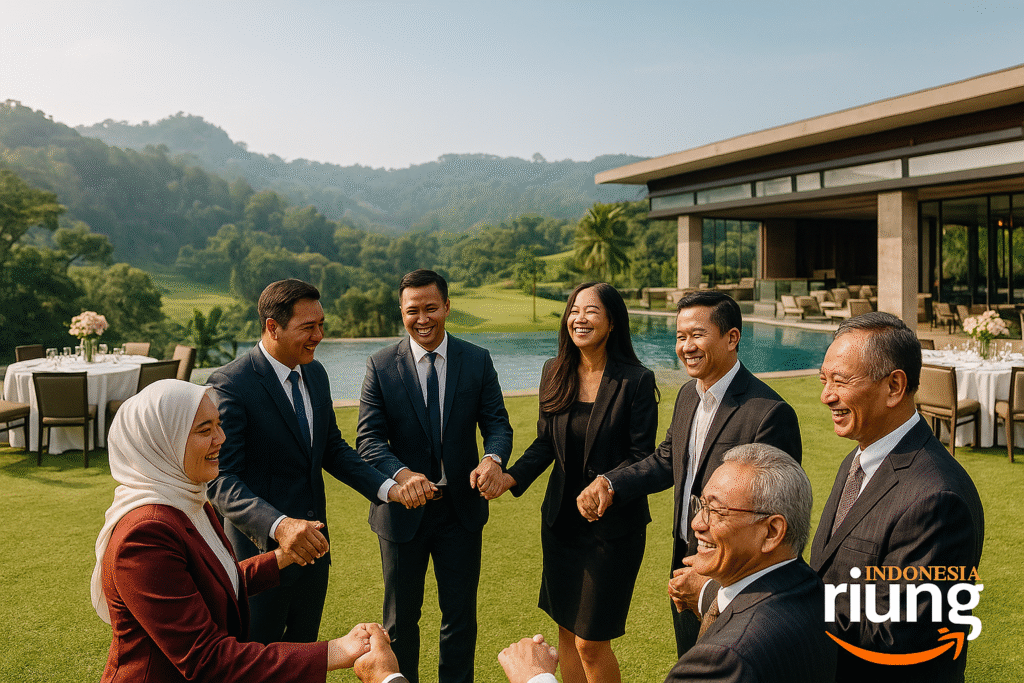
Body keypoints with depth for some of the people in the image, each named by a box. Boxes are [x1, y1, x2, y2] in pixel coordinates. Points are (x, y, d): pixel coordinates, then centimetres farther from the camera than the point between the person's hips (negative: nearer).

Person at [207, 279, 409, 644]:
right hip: (261, 551, -7)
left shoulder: (315, 373, 4)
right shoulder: (229, 385, -20)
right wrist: (278, 525, -40)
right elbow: (221, 480, -25)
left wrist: (387, 488, -3)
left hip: (312, 542, 7)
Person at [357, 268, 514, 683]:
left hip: (461, 509, 1)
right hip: (404, 509, -1)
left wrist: (493, 459, -29)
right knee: (400, 619, 17)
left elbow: (497, 423, -5)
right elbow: (368, 438, -12)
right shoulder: (380, 366, -7)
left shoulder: (478, 361, -3)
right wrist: (402, 475, -32)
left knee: (461, 615, 16)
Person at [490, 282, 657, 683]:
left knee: (591, 642, 3)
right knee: (566, 631, 16)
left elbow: (641, 456, -12)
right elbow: (545, 443, 7)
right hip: (561, 519, 5)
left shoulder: (636, 381, -13)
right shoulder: (554, 373, 1)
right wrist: (512, 477, -9)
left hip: (614, 525, -5)